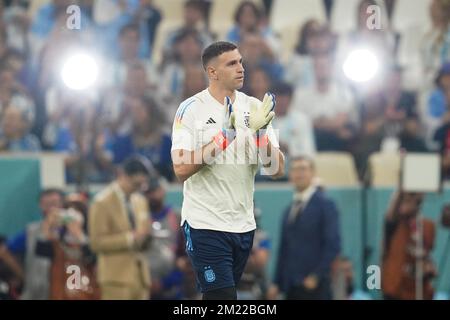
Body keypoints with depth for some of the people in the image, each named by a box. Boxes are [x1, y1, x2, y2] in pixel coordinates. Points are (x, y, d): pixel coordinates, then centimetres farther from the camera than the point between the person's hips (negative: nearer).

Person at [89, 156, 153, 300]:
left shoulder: (140, 201, 16)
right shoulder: (103, 202, -7)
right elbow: (97, 242, -12)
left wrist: (144, 236, -1)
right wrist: (130, 238, -19)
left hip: (140, 275, 7)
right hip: (117, 276, -7)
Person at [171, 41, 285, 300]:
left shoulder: (254, 107, 5)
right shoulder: (191, 109, -7)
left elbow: (277, 170, 0)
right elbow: (182, 169, -17)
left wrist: (259, 132, -16)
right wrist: (223, 138, -21)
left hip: (244, 225, 5)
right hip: (206, 226, -5)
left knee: (216, 296, 13)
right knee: (224, 298, -11)